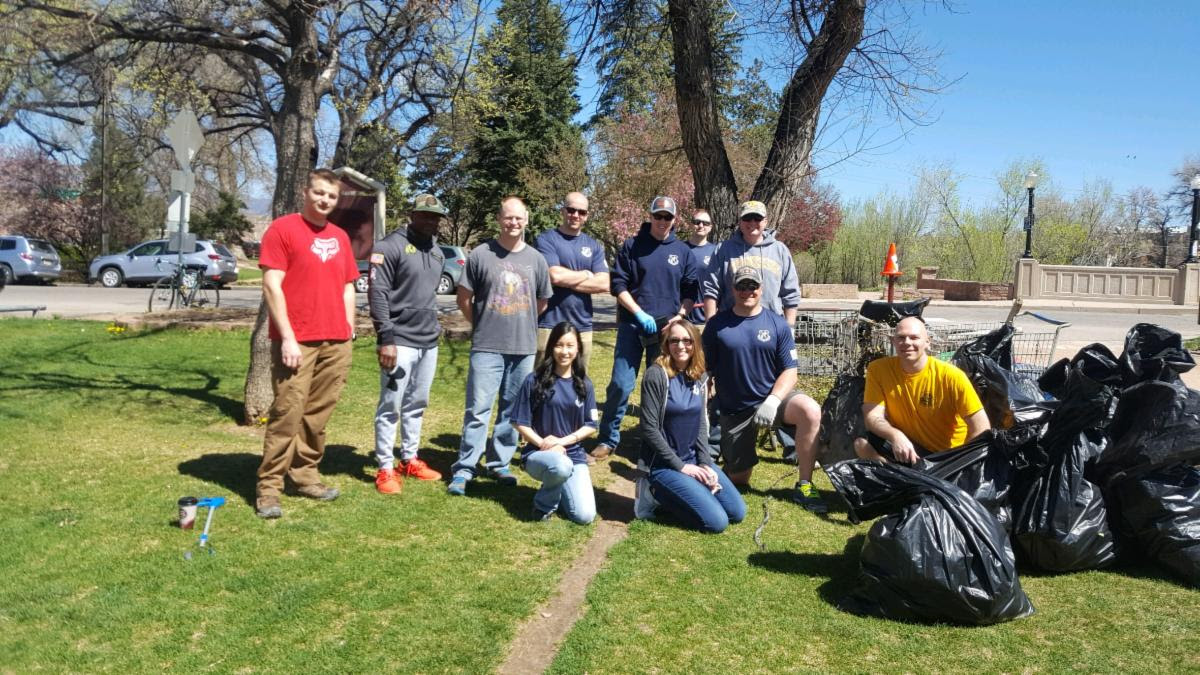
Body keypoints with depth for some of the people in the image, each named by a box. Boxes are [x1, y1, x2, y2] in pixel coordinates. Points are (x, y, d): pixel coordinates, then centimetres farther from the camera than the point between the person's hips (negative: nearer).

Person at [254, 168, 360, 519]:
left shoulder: (340, 237, 16)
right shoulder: (282, 229, -3)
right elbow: (271, 286, -9)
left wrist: (348, 334, 12)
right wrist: (287, 337, -15)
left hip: (336, 343, 6)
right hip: (296, 341, -6)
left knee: (318, 415, 10)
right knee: (287, 414, -7)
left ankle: (305, 474, 21)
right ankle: (268, 486, 1)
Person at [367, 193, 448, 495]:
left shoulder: (437, 252, 14)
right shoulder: (390, 246, -9)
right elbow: (378, 294, -14)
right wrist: (386, 338, -18)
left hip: (429, 342, 7)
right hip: (399, 341, -7)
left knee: (417, 404, 14)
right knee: (390, 406, -1)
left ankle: (409, 459, 25)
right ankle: (385, 468, 7)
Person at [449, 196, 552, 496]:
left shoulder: (536, 259, 7)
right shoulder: (481, 254, -3)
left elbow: (542, 302, 17)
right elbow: (464, 299, 3)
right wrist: (482, 326, 8)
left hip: (524, 348, 4)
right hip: (487, 348, -3)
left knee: (513, 411, 11)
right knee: (478, 410, -4)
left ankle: (500, 463, 24)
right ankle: (464, 469, 4)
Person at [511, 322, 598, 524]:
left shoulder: (584, 384, 3)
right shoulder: (535, 380, -7)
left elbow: (590, 426, 4)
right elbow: (520, 423, -5)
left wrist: (562, 441, -10)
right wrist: (544, 444, -16)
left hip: (574, 454, 3)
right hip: (538, 452, -3)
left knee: (584, 516, -13)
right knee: (561, 465, -40)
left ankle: (559, 489, 20)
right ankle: (543, 504, -7)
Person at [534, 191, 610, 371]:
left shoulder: (594, 246, 13)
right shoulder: (546, 240, 0)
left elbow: (604, 284, 1)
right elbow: (554, 275, -15)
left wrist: (566, 280, -7)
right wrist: (585, 275, 1)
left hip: (583, 326, 5)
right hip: (550, 324, -4)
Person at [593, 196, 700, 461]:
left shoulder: (682, 251, 10)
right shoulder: (632, 246, 3)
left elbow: (691, 292, 11)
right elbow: (618, 285, -1)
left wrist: (679, 317, -5)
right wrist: (640, 314, -11)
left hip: (667, 329, 2)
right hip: (631, 325, -2)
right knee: (621, 384, -6)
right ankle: (608, 439, 7)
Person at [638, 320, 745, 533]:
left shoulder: (700, 377, 5)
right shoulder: (656, 375, -15)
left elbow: (702, 426, 8)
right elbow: (649, 429, -16)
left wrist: (705, 463, -5)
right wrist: (680, 466, -15)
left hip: (693, 459, 7)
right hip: (663, 465, -7)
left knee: (737, 512, 1)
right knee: (716, 521, -15)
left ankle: (680, 494, 16)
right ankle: (660, 493, 5)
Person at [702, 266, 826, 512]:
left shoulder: (778, 324, -1)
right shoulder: (717, 324, -2)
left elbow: (790, 372, -4)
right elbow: (705, 370, 2)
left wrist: (773, 401, -20)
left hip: (772, 398, 0)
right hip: (734, 410, 0)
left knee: (810, 411, -32)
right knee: (738, 480, 2)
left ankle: (804, 487, -19)